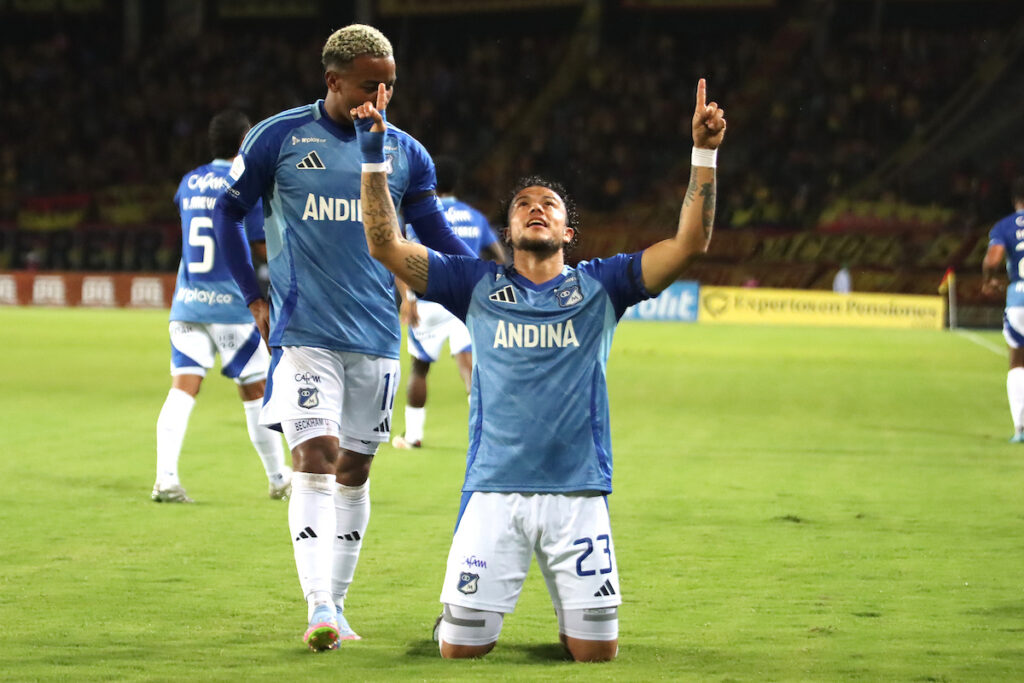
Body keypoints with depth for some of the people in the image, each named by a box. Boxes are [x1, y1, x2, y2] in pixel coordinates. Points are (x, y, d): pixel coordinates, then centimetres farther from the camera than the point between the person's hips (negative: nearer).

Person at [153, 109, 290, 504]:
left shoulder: (189, 183, 10)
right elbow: (267, 247, -4)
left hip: (187, 303, 4)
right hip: (232, 304, -4)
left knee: (183, 387, -4)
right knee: (256, 391, 8)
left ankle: (165, 477, -19)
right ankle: (278, 479, 19)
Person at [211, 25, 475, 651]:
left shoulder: (405, 153, 7)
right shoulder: (278, 139, -1)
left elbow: (437, 236, 12)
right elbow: (228, 213, 10)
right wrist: (254, 300, 5)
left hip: (376, 337, 4)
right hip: (304, 333, -4)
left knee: (354, 469, 8)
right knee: (316, 457, -16)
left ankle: (336, 605, 18)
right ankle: (318, 608, -21)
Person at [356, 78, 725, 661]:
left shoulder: (599, 285, 10)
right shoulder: (478, 285, 10)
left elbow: (690, 242, 1)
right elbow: (386, 245, 4)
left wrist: (704, 154, -7)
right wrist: (373, 156, -4)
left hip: (579, 494, 0)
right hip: (494, 493, 0)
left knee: (597, 651, -2)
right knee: (460, 648, -4)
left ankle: (571, 618, 33)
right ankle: (477, 616, 32)